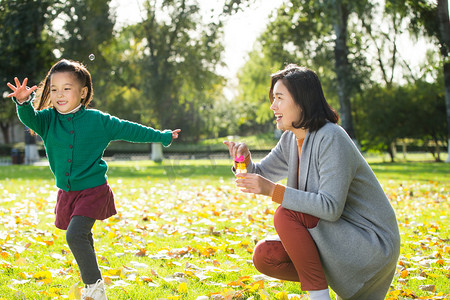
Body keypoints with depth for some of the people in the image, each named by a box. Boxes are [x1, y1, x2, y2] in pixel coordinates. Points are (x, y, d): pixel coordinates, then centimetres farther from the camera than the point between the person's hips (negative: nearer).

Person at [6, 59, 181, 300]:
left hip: (93, 190, -5)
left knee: (75, 235, -21)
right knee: (82, 239, 18)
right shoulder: (48, 119, -1)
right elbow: (29, 118, -22)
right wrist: (23, 102, -45)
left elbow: (128, 130, 3)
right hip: (67, 193, 5)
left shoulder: (98, 120, -7)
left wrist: (162, 136, 9)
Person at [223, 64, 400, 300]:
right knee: (264, 256, -7)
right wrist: (245, 159, -7)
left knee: (285, 215, -24)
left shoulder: (331, 139, -21)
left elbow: (331, 207, -28)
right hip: (334, 236, 8)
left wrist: (273, 190, -29)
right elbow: (260, 174, 15)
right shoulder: (291, 139, 5)